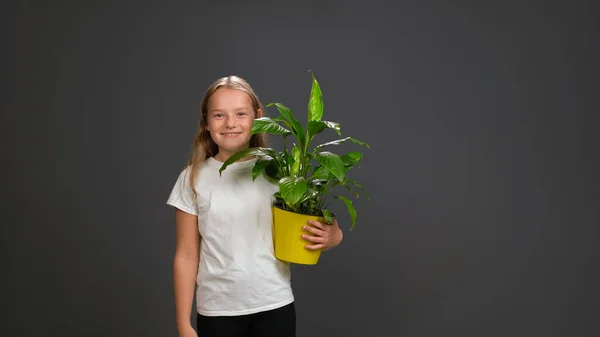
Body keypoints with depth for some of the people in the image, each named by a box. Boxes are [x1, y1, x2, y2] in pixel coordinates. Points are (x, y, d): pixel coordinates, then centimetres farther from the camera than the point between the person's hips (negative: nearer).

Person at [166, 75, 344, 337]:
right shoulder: (194, 178, -3)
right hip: (216, 310, 0)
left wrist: (331, 237, -15)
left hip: (274, 306, 1)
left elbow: (305, 235, 7)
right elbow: (186, 256, 0)